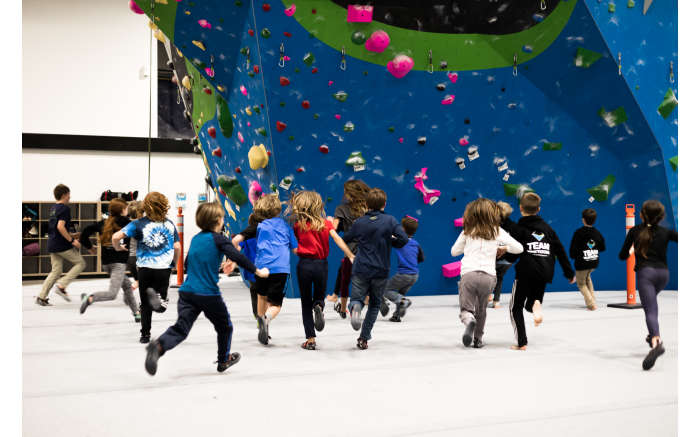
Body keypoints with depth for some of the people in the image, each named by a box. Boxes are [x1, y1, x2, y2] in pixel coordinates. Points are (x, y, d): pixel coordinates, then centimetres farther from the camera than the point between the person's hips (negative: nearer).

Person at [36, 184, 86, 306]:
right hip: (62, 245, -8)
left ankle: (41, 297, 7)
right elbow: (60, 227, -22)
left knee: (56, 271, 12)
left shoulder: (52, 209, 16)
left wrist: (70, 236, 27)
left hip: (52, 245, 8)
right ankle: (61, 286, -5)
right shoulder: (64, 208, -12)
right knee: (80, 263, 5)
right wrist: (72, 240, -18)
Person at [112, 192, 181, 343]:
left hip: (145, 268, 0)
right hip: (164, 268, 0)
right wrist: (174, 264, 19)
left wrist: (118, 247, 8)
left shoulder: (138, 224, -4)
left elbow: (116, 237, -13)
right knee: (161, 306, 7)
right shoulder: (169, 224, 3)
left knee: (145, 305, 15)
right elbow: (177, 247, 3)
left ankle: (145, 334, 16)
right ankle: (158, 296, -25)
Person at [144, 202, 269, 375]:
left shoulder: (195, 239, 14)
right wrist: (257, 271, -13)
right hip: (209, 294, -5)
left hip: (187, 291, 5)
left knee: (181, 328, -5)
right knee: (224, 327, 18)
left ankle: (159, 346, -33)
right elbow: (237, 257, -19)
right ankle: (223, 360, 33)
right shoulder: (219, 239, -6)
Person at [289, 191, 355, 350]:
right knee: (319, 296, 21)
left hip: (304, 264, -1)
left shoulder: (298, 225, -1)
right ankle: (318, 307, -16)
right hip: (321, 265, 1)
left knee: (306, 303, 9)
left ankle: (310, 339, 3)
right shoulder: (326, 223, 1)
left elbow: (294, 249, 1)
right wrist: (351, 256, -13)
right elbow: (337, 239, -10)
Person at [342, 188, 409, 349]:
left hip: (360, 269, 0)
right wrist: (390, 241, 6)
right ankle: (364, 338, 13)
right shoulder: (390, 221, -5)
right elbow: (404, 239, -13)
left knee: (357, 298, 8)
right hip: (381, 271, 0)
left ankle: (355, 308, -29)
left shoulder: (359, 223, 2)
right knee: (375, 304, 15)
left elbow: (345, 238, 16)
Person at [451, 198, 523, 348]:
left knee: (466, 309, 2)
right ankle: (478, 338, 20)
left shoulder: (467, 232, 11)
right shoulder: (497, 231, 8)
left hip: (468, 273, -1)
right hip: (488, 275, 1)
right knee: (481, 309, 19)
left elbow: (454, 251, 20)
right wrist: (502, 247, 25)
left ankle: (469, 320, -30)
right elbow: (519, 248, 8)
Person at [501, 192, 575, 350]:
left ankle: (521, 342, 1)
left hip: (525, 273, -4)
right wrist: (569, 273, 20)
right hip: (544, 274, 4)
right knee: (529, 305, 21)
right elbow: (560, 252, 14)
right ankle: (536, 304, -17)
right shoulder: (547, 228, 13)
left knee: (516, 308, 10)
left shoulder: (518, 228, -1)